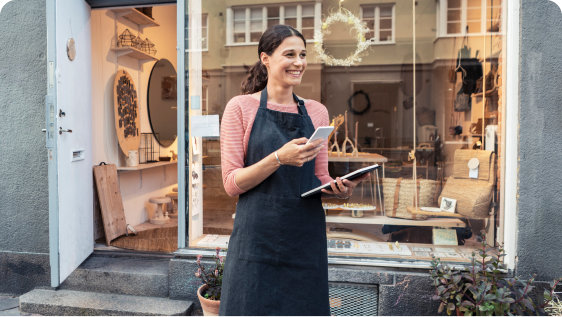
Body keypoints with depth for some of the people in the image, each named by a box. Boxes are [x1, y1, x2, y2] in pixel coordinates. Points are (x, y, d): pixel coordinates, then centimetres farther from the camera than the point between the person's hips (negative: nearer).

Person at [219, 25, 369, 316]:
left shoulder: (317, 112, 10)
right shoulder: (241, 107, -1)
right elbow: (231, 183, -6)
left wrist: (339, 188, -7)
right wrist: (279, 157, -20)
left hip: (306, 238, 4)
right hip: (257, 238, -3)